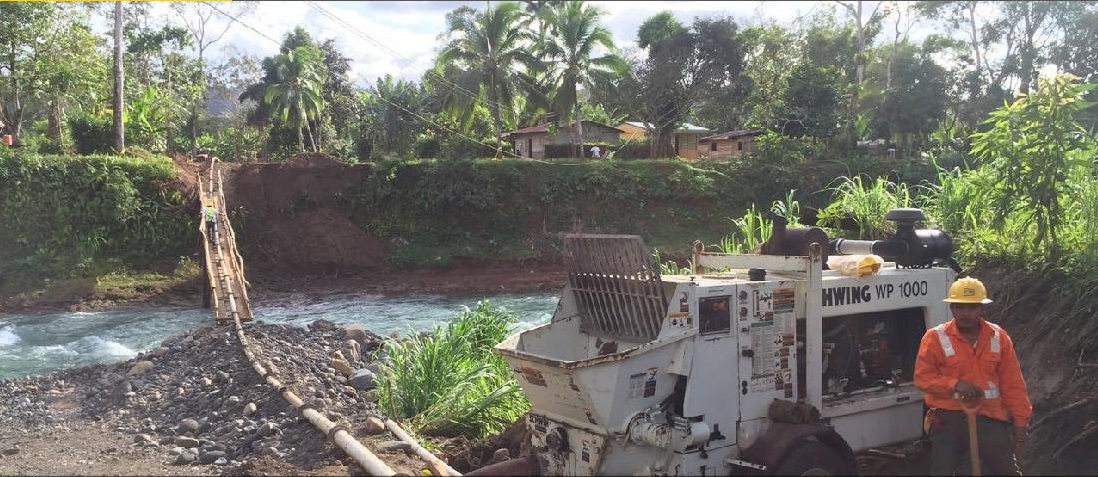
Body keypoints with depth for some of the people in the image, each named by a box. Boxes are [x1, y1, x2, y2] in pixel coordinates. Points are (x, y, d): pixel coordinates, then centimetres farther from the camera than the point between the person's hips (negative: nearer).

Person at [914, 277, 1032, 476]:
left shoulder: (998, 337, 2)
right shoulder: (935, 338, -7)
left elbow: (1012, 384, 5)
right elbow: (922, 377, -7)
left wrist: (1020, 422, 3)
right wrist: (955, 384, -21)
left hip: (990, 417, 3)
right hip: (949, 417, -2)